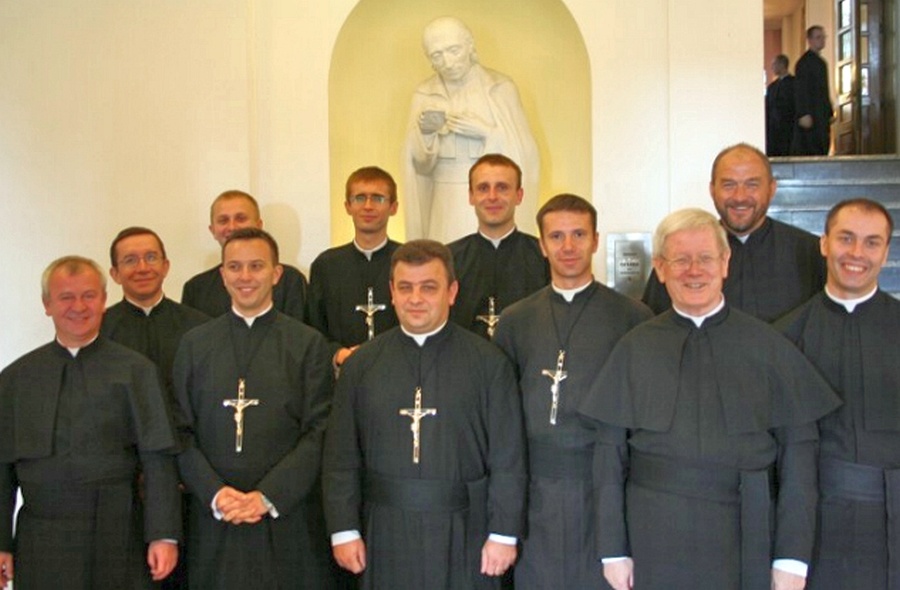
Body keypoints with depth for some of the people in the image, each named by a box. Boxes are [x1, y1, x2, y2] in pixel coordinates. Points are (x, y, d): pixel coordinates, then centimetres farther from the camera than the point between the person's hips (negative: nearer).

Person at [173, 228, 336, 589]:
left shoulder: (308, 344, 3)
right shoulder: (194, 344, 9)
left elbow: (318, 431, -4)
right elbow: (181, 431, 5)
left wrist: (269, 497, -12)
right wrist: (214, 493, -9)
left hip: (288, 516, -1)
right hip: (214, 518, 2)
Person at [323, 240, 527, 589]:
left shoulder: (489, 363, -2)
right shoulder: (361, 364, 3)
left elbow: (508, 457, -3)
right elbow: (341, 456, 4)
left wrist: (503, 534, -5)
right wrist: (344, 530, 0)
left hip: (462, 535, -1)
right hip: (386, 534, 2)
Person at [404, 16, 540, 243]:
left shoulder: (501, 88, -2)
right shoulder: (424, 95, 4)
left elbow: (524, 152, -3)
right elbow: (421, 165, 2)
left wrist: (486, 132, -16)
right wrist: (425, 133, -16)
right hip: (447, 207, 2)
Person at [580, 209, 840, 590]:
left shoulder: (768, 346, -1)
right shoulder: (634, 349, 1)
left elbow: (798, 449, -2)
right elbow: (611, 454, 2)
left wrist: (792, 557, -5)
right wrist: (613, 549, 0)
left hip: (744, 537, 0)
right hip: (655, 539, 0)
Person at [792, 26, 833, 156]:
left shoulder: (821, 62, 20)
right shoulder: (804, 62, -8)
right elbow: (800, 90, -14)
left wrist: (830, 111, 18)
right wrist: (804, 115, -20)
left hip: (822, 117, 9)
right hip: (810, 117, -9)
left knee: (822, 151, 6)